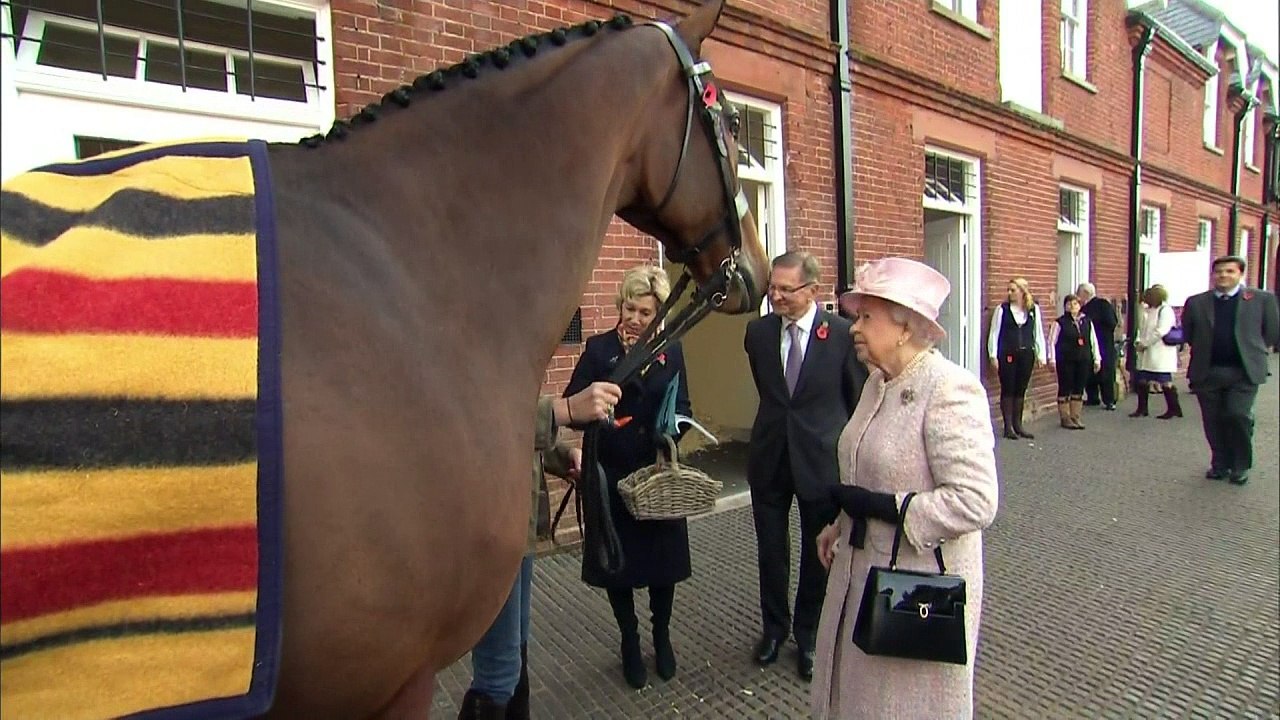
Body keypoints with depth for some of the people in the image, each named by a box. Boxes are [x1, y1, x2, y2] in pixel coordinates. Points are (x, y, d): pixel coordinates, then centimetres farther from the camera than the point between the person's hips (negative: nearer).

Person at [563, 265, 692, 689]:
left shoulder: (671, 351, 2)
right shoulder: (598, 349, -6)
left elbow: (682, 408, 5)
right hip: (612, 474, -2)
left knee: (664, 558, 11)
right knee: (617, 559, 10)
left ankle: (662, 635, 36)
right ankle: (630, 642, 33)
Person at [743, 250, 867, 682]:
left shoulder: (843, 334, -11)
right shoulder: (758, 332, -2)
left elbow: (860, 400, -1)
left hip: (822, 460, -2)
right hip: (770, 458, 3)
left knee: (818, 554, 14)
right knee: (771, 552, 15)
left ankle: (808, 636, 36)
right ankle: (774, 628, 38)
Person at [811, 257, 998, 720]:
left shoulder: (950, 390, -22)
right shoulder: (878, 381, 5)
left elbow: (975, 502, -27)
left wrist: (879, 506, -25)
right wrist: (843, 523, 11)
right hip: (864, 570, 8)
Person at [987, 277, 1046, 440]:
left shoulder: (1034, 309, 4)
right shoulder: (1002, 309, -3)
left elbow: (1038, 333, 8)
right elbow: (994, 333, -3)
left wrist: (1040, 355, 5)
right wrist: (993, 356, -7)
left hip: (1026, 354, 3)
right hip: (1007, 355, -3)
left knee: (1021, 390, 9)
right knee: (1008, 390, 1)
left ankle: (1017, 425, 19)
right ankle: (1008, 427, 8)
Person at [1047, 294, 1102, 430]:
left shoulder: (1087, 321, 9)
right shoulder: (1060, 322, -4)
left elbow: (1094, 341, 12)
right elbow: (1052, 341, -5)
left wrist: (1097, 359, 9)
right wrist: (1052, 359, -10)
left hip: (1084, 360, 4)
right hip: (1066, 361, -4)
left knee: (1079, 389, 8)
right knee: (1065, 389, 1)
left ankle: (1075, 417, 18)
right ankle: (1065, 418, 11)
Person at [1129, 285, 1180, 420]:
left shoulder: (1165, 310, -11)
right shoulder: (1147, 310, 12)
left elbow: (1160, 332, -20)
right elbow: (1141, 328, 13)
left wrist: (1144, 343, -16)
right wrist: (1138, 342, -4)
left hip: (1160, 354, -8)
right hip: (1146, 353, 8)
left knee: (1165, 382, -2)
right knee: (1141, 380, 9)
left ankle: (1174, 409, 8)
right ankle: (1142, 409, 18)